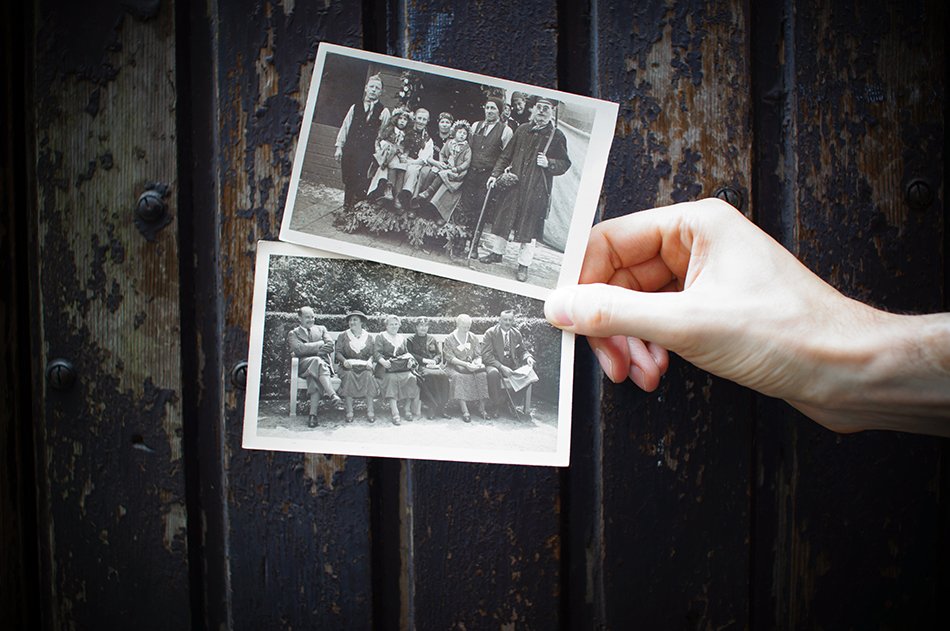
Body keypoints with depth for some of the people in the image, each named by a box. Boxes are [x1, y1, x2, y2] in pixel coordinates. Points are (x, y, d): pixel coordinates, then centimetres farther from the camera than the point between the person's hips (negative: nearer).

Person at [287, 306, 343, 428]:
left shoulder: (321, 329, 26)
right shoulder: (293, 333, 19)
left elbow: (330, 346, 8)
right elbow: (298, 349, -3)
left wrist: (311, 348, -6)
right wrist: (320, 344, -8)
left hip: (323, 362, 2)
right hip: (303, 365, -1)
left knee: (315, 377, -35)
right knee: (317, 361, -38)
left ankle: (313, 414, -48)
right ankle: (333, 395, -52)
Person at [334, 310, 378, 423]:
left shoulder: (368, 337, 15)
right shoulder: (342, 336, 13)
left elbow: (372, 354, 11)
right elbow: (338, 352, 4)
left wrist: (370, 361, -11)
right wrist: (344, 361, -16)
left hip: (364, 366, 1)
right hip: (348, 366, 0)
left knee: (368, 376, -32)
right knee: (348, 375, -34)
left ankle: (370, 410, -31)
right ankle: (349, 411, -34)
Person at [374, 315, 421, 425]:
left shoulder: (402, 337, 25)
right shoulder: (380, 336, 11)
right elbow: (376, 353, 0)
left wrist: (410, 359, 2)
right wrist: (383, 361, -19)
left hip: (402, 366, 4)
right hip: (387, 366, -4)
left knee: (411, 379, -23)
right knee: (391, 379, -33)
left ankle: (408, 409, -13)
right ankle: (395, 413, -37)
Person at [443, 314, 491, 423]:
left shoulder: (472, 337, 14)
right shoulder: (449, 338, 1)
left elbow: (478, 355, 13)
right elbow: (450, 357, -8)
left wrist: (477, 362, -12)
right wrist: (465, 364, -21)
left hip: (471, 365, 3)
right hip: (455, 366, -3)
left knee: (482, 374, -28)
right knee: (458, 377, -37)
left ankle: (481, 408, -25)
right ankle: (464, 410, -40)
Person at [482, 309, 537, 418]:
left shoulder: (516, 334, 8)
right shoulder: (490, 333, -7)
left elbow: (522, 351, 18)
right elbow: (486, 355, -14)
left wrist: (528, 357, -8)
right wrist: (501, 367, -26)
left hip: (512, 365, 4)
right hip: (494, 364, -4)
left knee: (528, 373, -21)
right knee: (493, 373, -38)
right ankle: (497, 405, -19)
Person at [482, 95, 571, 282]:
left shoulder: (557, 136, -1)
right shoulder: (522, 130, 8)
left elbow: (565, 164, 2)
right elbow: (506, 155, 13)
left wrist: (548, 163, -16)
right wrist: (495, 174, 7)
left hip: (537, 191, -3)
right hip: (514, 184, 4)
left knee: (530, 226, 0)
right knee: (504, 218, 11)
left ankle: (524, 265, 9)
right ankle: (497, 252, 29)